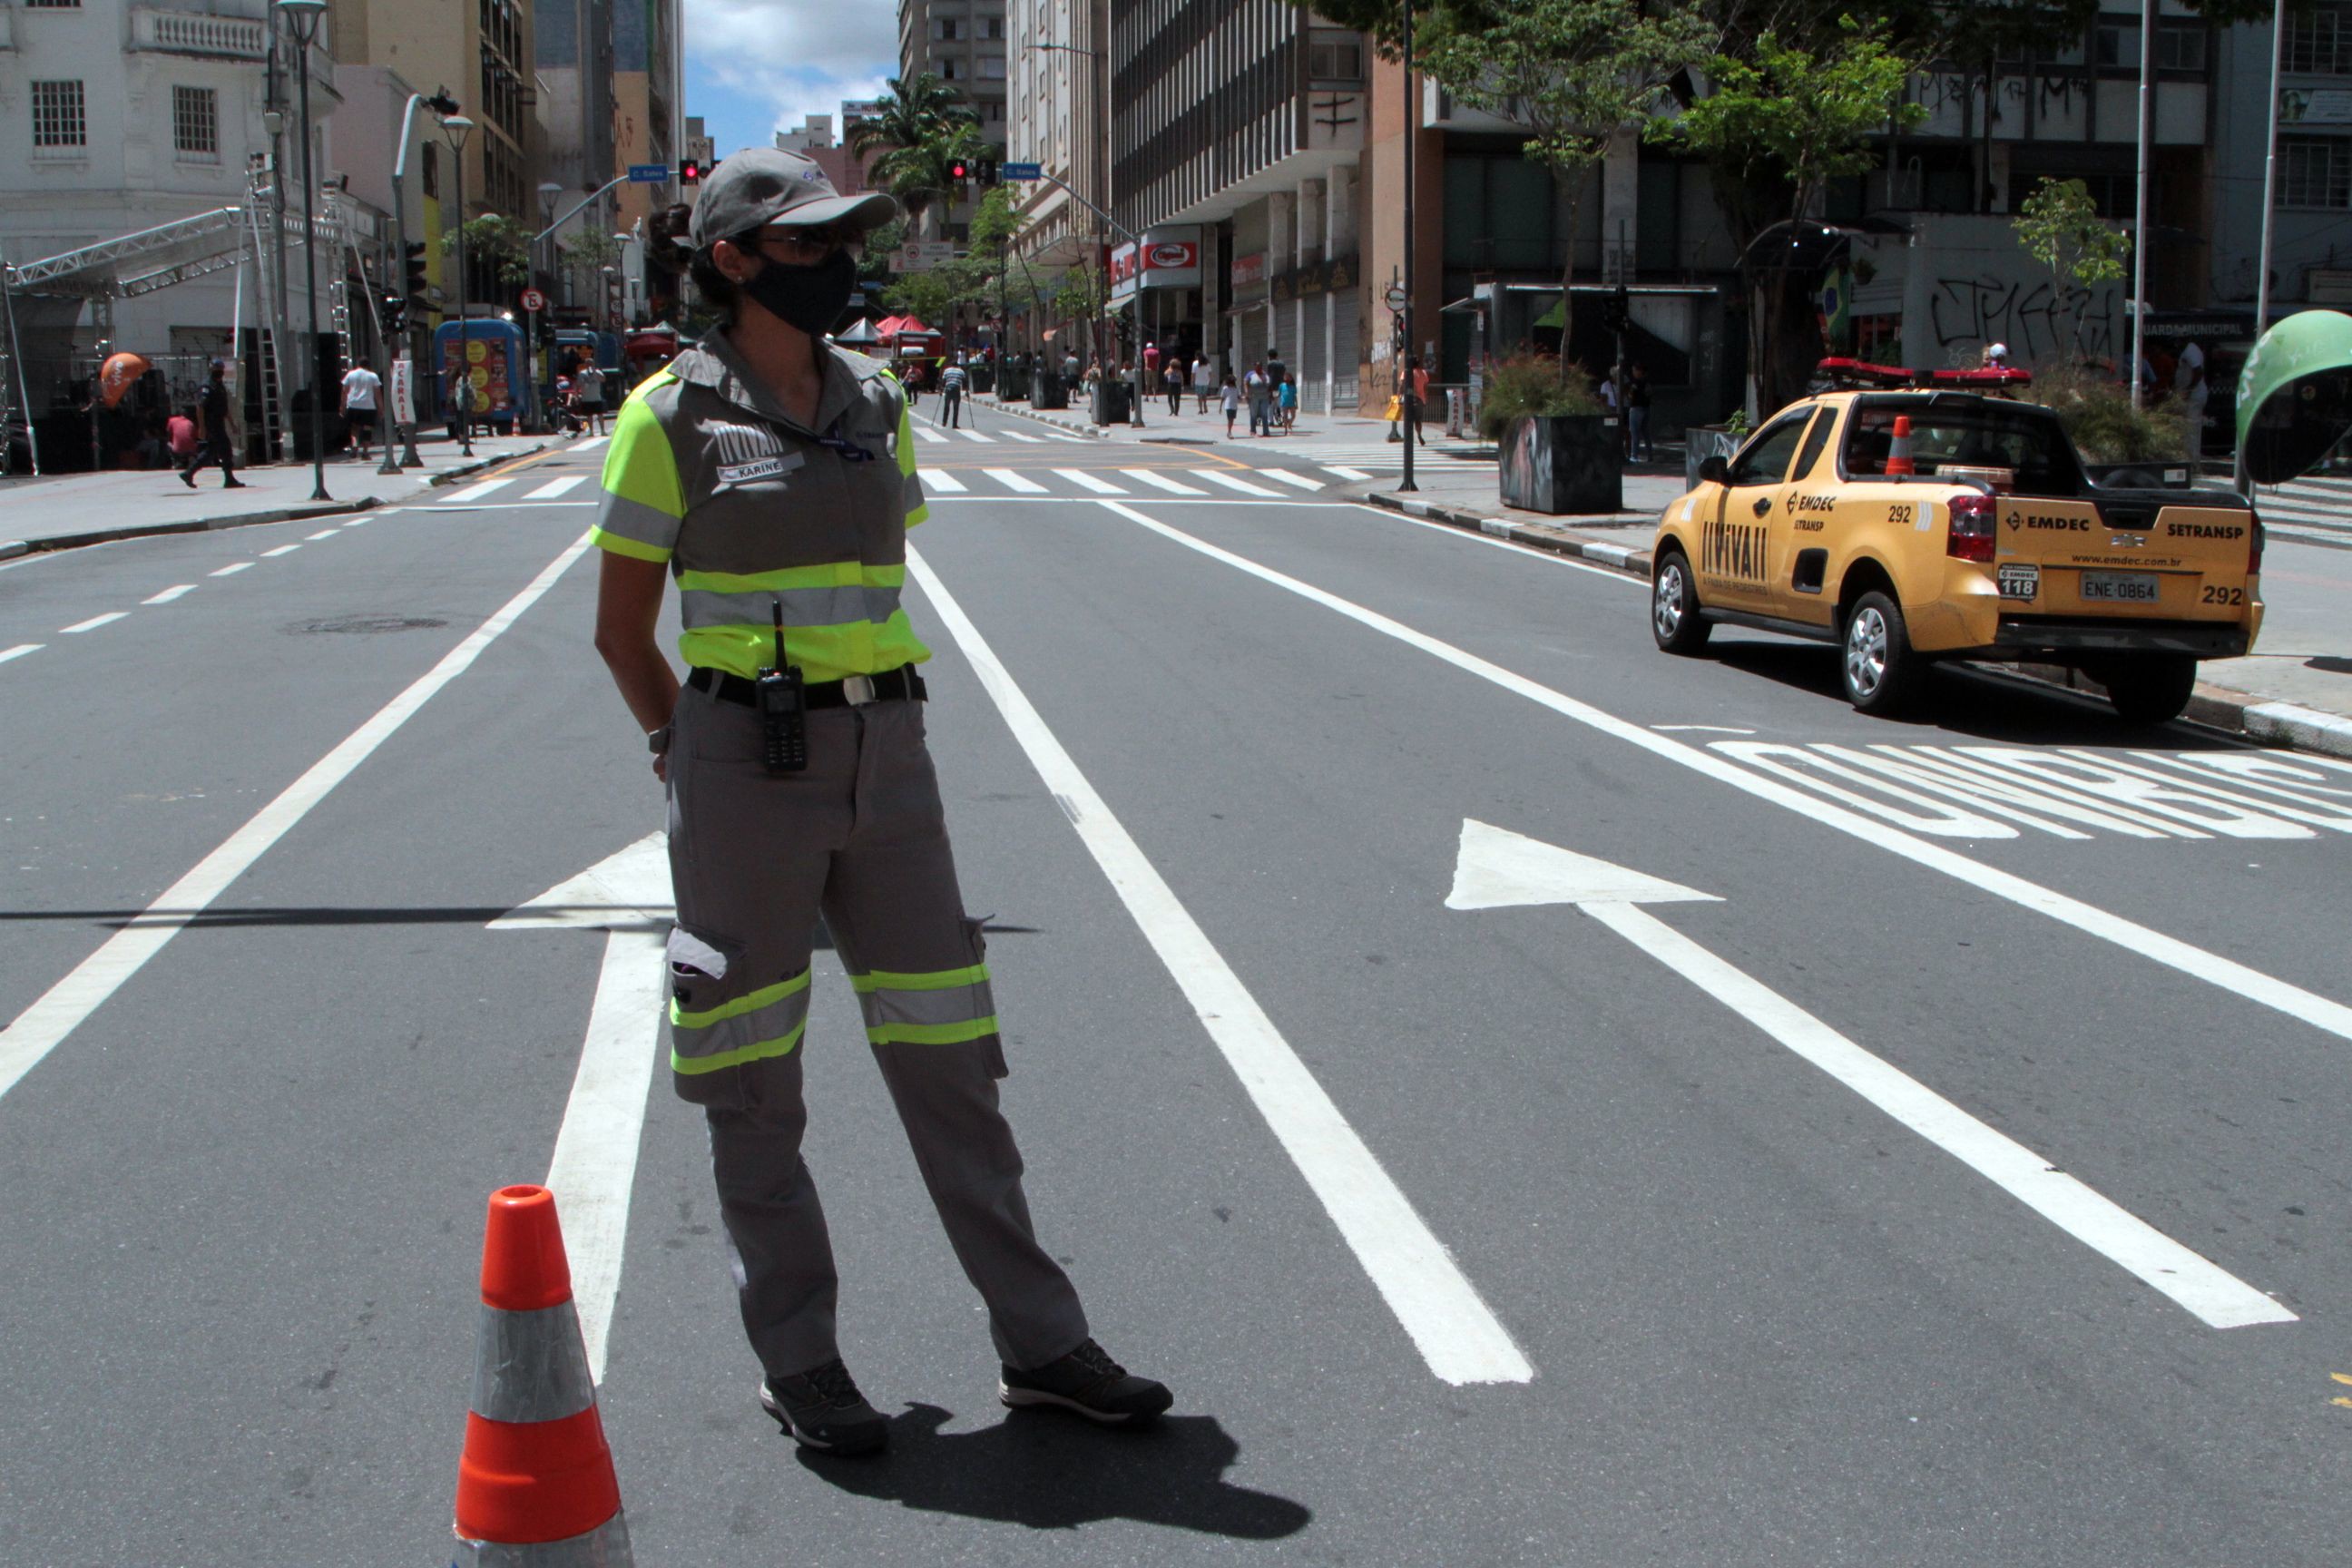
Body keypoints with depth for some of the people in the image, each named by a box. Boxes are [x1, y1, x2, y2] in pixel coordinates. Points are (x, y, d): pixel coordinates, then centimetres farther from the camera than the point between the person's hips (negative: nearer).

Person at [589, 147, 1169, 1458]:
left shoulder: (876, 402, 10)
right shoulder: (675, 416, -5)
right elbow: (624, 630, 2)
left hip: (886, 754, 4)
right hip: (745, 768, -4)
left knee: (947, 1055, 8)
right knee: (755, 1082, 5)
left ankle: (1040, 1343, 16)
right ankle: (799, 1362, 19)